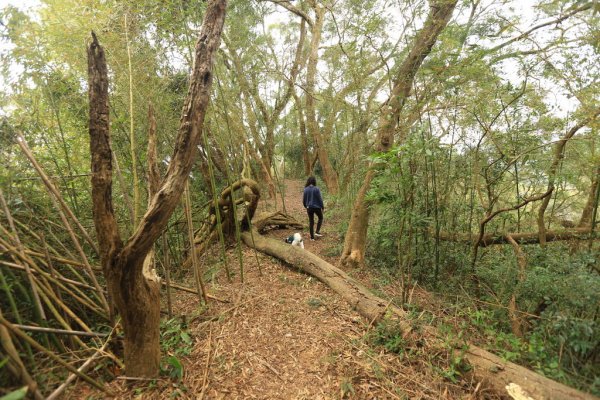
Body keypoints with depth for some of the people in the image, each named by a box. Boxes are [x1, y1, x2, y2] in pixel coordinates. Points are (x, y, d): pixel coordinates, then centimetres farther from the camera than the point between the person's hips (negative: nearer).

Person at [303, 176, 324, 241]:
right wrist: (322, 207, 1)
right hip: (317, 207, -3)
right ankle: (317, 232, 10)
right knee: (320, 218, 22)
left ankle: (312, 237, 17)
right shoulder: (316, 189, -15)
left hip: (309, 207, 3)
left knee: (311, 221, 12)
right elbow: (320, 199, -11)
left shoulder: (306, 189, -4)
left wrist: (306, 206, 20)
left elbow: (304, 199, 3)